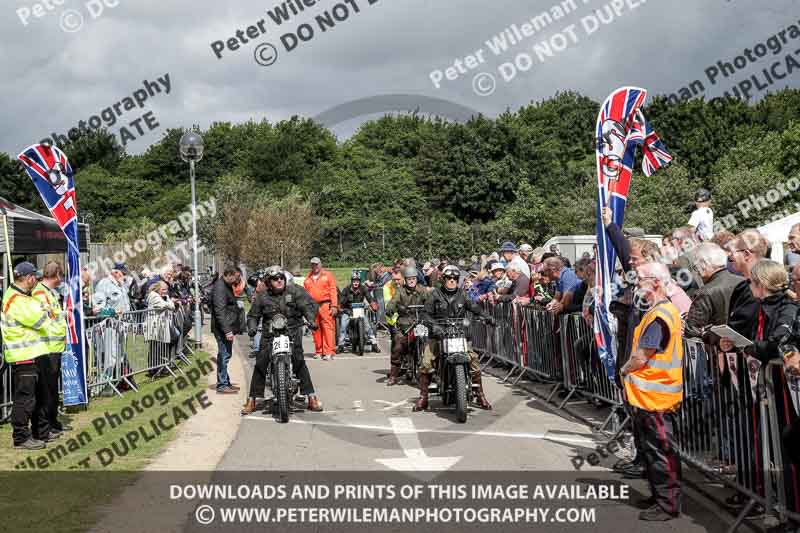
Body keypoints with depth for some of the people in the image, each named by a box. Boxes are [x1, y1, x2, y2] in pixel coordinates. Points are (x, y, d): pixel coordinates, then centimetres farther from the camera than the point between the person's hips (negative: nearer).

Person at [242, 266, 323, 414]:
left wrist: (311, 319, -21)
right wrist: (252, 327, -6)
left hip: (293, 331, -2)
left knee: (299, 362, -14)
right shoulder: (262, 297, 7)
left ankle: (311, 397, -7)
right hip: (270, 334, 2)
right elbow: (253, 315, 14)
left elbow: (309, 305, -3)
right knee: (260, 364, -5)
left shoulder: (295, 291, 2)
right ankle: (252, 400, 5)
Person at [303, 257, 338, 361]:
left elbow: (333, 291, 0)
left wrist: (334, 306, -8)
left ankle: (329, 352, -15)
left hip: (325, 305, -4)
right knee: (316, 329, 6)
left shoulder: (327, 275, 7)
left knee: (328, 327, -11)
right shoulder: (308, 278, 19)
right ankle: (318, 351, 15)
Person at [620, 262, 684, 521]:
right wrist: (630, 369, 8)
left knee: (659, 451, -2)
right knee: (657, 450, 18)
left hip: (653, 395, -10)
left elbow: (642, 356, -21)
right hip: (658, 393, 10)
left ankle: (667, 504, 6)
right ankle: (663, 496, 28)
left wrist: (625, 369, -4)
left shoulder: (659, 315, -20)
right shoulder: (667, 310, 13)